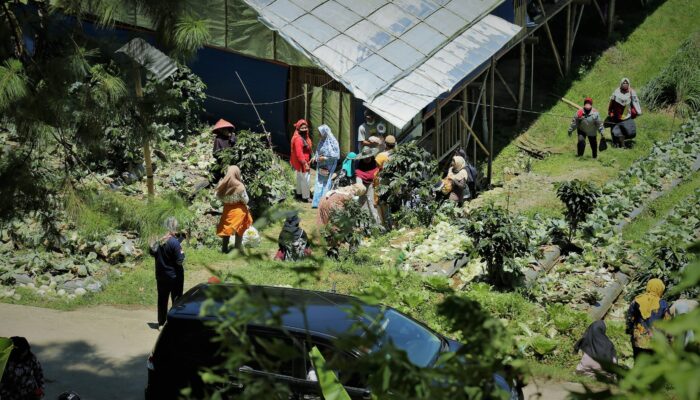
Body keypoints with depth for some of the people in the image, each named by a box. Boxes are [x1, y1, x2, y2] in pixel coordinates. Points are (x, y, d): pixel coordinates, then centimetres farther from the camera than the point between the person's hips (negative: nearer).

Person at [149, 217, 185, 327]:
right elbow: (180, 261, -21)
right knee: (177, 299, 7)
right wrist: (182, 253, -1)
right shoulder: (174, 242, -22)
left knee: (162, 299, 16)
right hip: (174, 276, -5)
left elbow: (153, 253, 11)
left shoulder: (159, 240, -5)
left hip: (161, 276, 5)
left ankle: (161, 323, 23)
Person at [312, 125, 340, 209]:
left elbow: (336, 155, -15)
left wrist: (325, 158, -17)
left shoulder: (332, 141, -16)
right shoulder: (322, 141, 5)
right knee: (319, 183, 5)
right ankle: (317, 202, 8)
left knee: (326, 184, 1)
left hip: (328, 167, -6)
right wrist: (316, 157, -1)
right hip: (321, 166, 6)